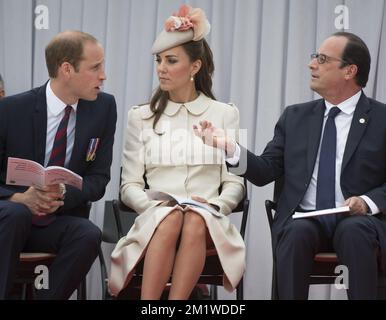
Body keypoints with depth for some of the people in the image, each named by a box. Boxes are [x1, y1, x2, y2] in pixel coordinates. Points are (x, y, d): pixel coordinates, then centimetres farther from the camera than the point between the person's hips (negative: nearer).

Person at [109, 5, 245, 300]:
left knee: (194, 220, -37)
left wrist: (214, 205, -10)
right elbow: (130, 185, 11)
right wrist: (153, 205, -10)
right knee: (170, 218, -37)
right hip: (155, 220, 0)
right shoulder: (141, 117, 15)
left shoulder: (224, 114, 13)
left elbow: (235, 181, 10)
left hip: (207, 222, 0)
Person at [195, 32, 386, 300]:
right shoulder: (295, 117, 13)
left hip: (357, 219, -2)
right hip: (303, 218, 2)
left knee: (354, 231, -36)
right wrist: (229, 147, -7)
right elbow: (265, 171, 9)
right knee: (297, 232, -32)